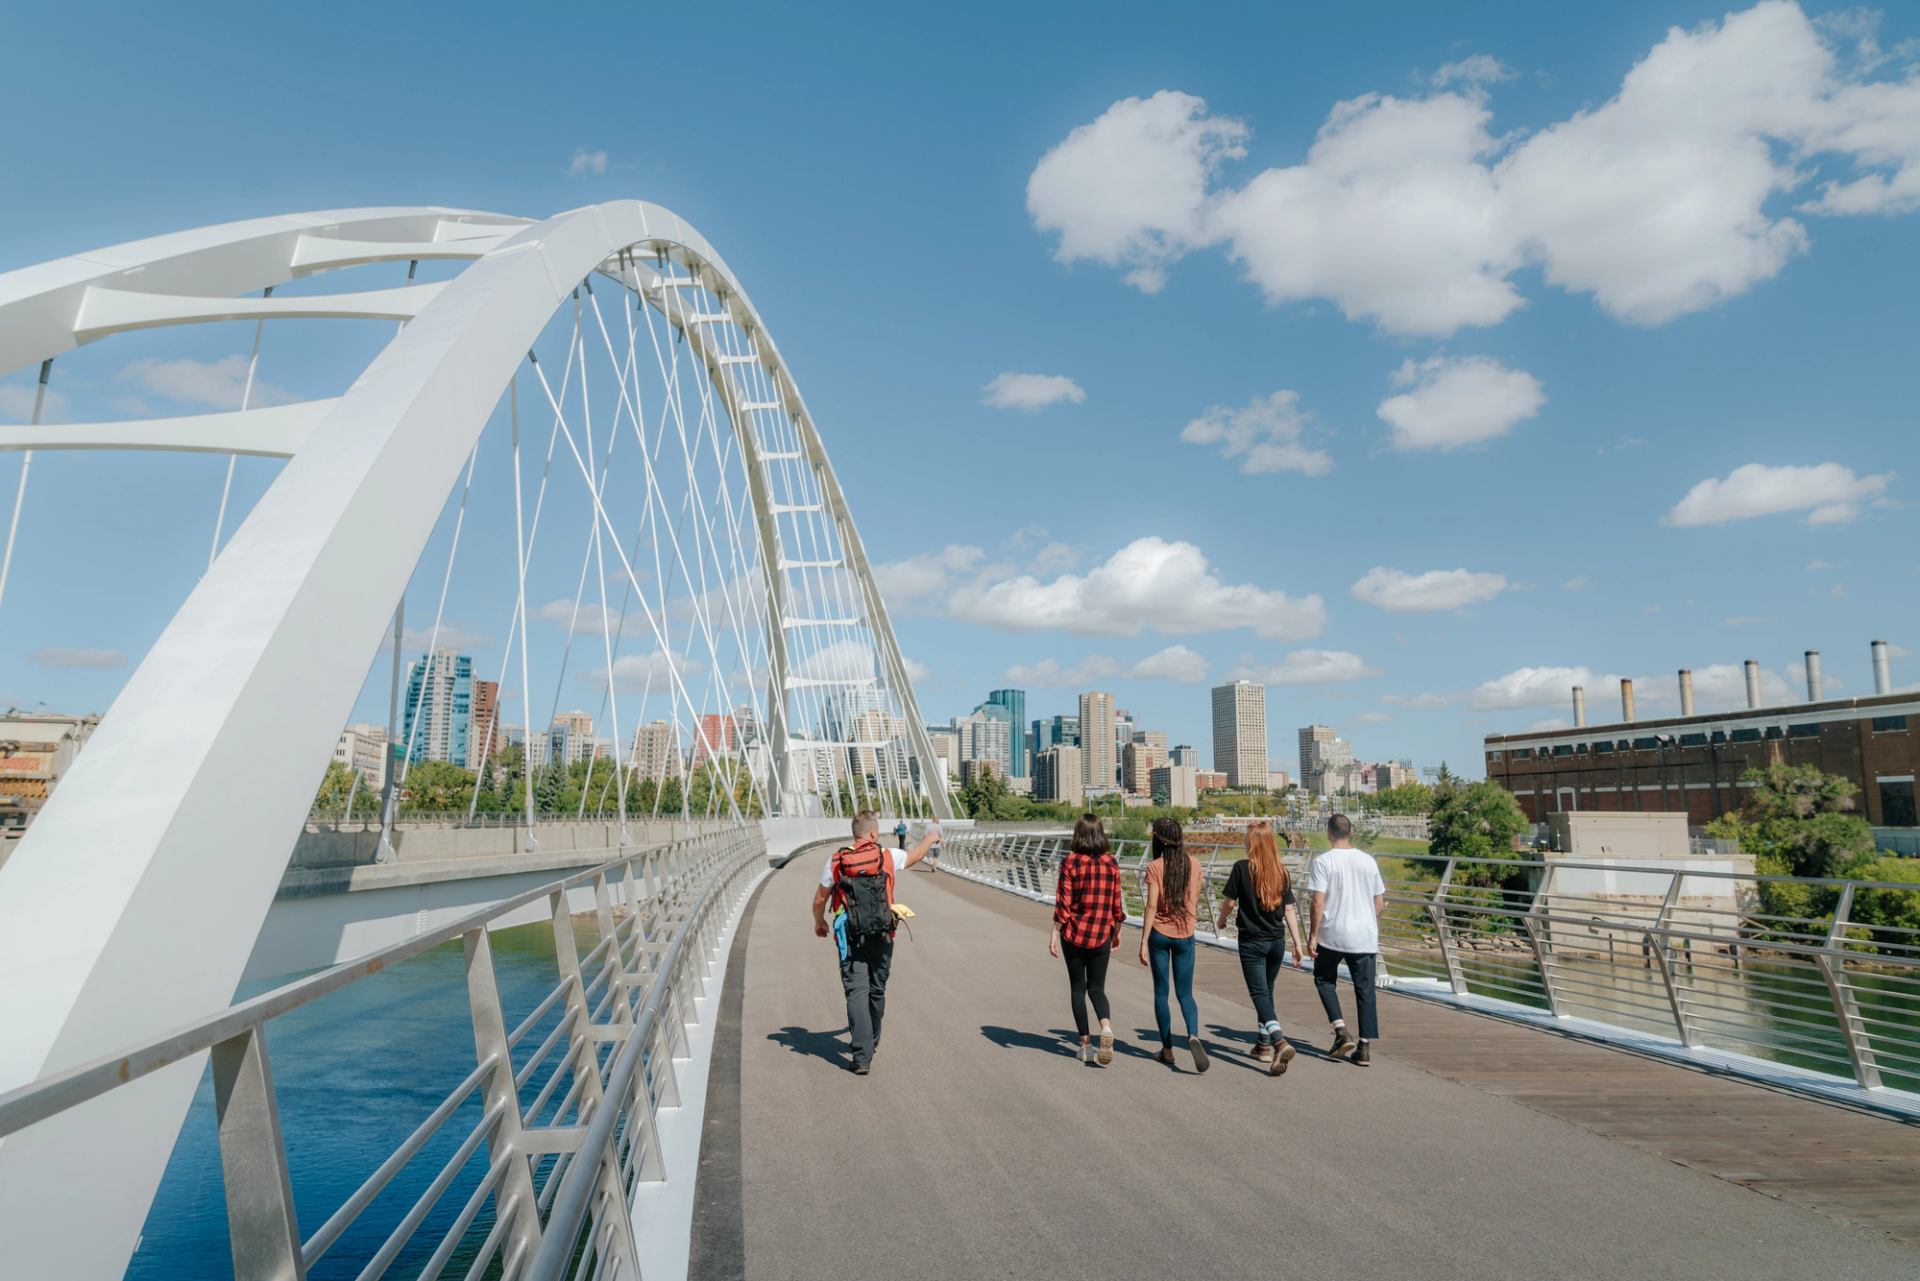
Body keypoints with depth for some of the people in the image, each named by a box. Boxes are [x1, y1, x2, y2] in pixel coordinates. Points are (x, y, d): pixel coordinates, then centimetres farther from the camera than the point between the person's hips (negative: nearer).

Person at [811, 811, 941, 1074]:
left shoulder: (836, 860, -2)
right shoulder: (887, 857, -2)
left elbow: (819, 899, 6)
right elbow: (915, 855, 20)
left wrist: (819, 922, 26)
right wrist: (929, 838, 41)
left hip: (850, 937, -1)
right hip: (881, 935, 1)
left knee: (856, 992, -4)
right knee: (877, 990, 18)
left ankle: (863, 1056, -13)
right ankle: (872, 1042, 38)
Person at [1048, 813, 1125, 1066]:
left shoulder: (1070, 862, -9)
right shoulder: (1111, 863, -1)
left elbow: (1063, 902, -10)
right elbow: (1117, 902, 3)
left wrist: (1055, 934, -4)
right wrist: (1116, 931, 16)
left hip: (1074, 933, -2)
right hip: (1102, 934, 2)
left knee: (1077, 987, 12)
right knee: (1097, 987, 12)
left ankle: (1086, 1044, 14)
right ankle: (1106, 1026, -15)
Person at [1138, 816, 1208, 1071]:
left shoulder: (1155, 867, -11)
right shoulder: (1194, 864, -1)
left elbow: (1152, 906, -15)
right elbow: (1196, 901, 9)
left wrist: (1144, 942, -11)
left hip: (1159, 934, -2)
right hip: (1185, 935, 2)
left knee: (1161, 991, 11)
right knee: (1185, 993, 9)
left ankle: (1167, 1049, 16)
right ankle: (1193, 1035, -17)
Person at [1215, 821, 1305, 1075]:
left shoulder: (1242, 868, -11)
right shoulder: (1281, 871, 2)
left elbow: (1229, 902, -6)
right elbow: (1289, 910, 3)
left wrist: (1222, 920, 14)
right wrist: (1297, 943, 7)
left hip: (1252, 941, -5)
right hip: (1277, 941, 5)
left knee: (1259, 993, -4)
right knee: (1267, 991, 19)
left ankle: (1279, 1042, -23)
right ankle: (1264, 1044, 26)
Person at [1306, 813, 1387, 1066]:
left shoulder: (1323, 862, -8)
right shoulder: (1368, 861, 5)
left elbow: (1318, 902, -13)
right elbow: (1379, 901, 9)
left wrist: (1312, 936, -6)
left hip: (1332, 935, -3)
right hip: (1365, 936, 3)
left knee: (1324, 980, 16)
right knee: (1365, 990, 9)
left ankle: (1341, 1032, 3)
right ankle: (1365, 1047, 9)